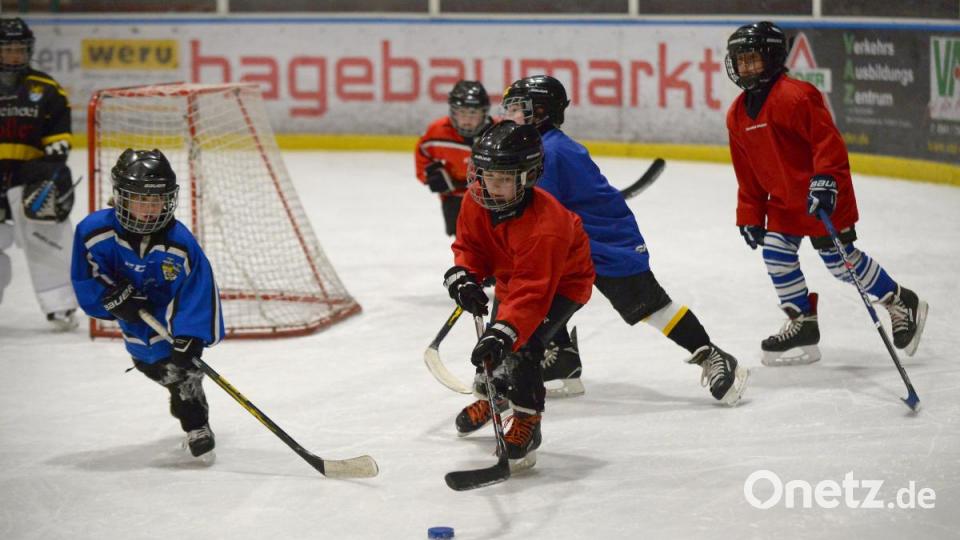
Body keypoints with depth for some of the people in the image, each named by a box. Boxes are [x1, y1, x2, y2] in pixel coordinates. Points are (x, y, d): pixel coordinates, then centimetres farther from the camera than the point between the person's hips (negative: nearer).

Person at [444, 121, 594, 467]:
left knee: (522, 345, -23)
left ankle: (527, 422, -7)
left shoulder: (545, 227, -43)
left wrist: (503, 332, -56)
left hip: (562, 284, -8)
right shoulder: (478, 201, -21)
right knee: (492, 341, 18)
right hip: (510, 276, 8)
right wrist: (463, 277, -26)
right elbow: (469, 244, -5)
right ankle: (490, 395, 49)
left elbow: (532, 291, -47)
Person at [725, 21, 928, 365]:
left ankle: (902, 303, 14)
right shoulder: (737, 115, 5)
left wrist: (825, 180, -34)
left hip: (823, 196, -8)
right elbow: (747, 172, 12)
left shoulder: (795, 96, -22)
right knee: (776, 254, 1)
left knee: (841, 260, -4)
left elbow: (827, 139, -24)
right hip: (784, 199, 8)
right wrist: (749, 215, 11)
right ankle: (802, 324, 12)